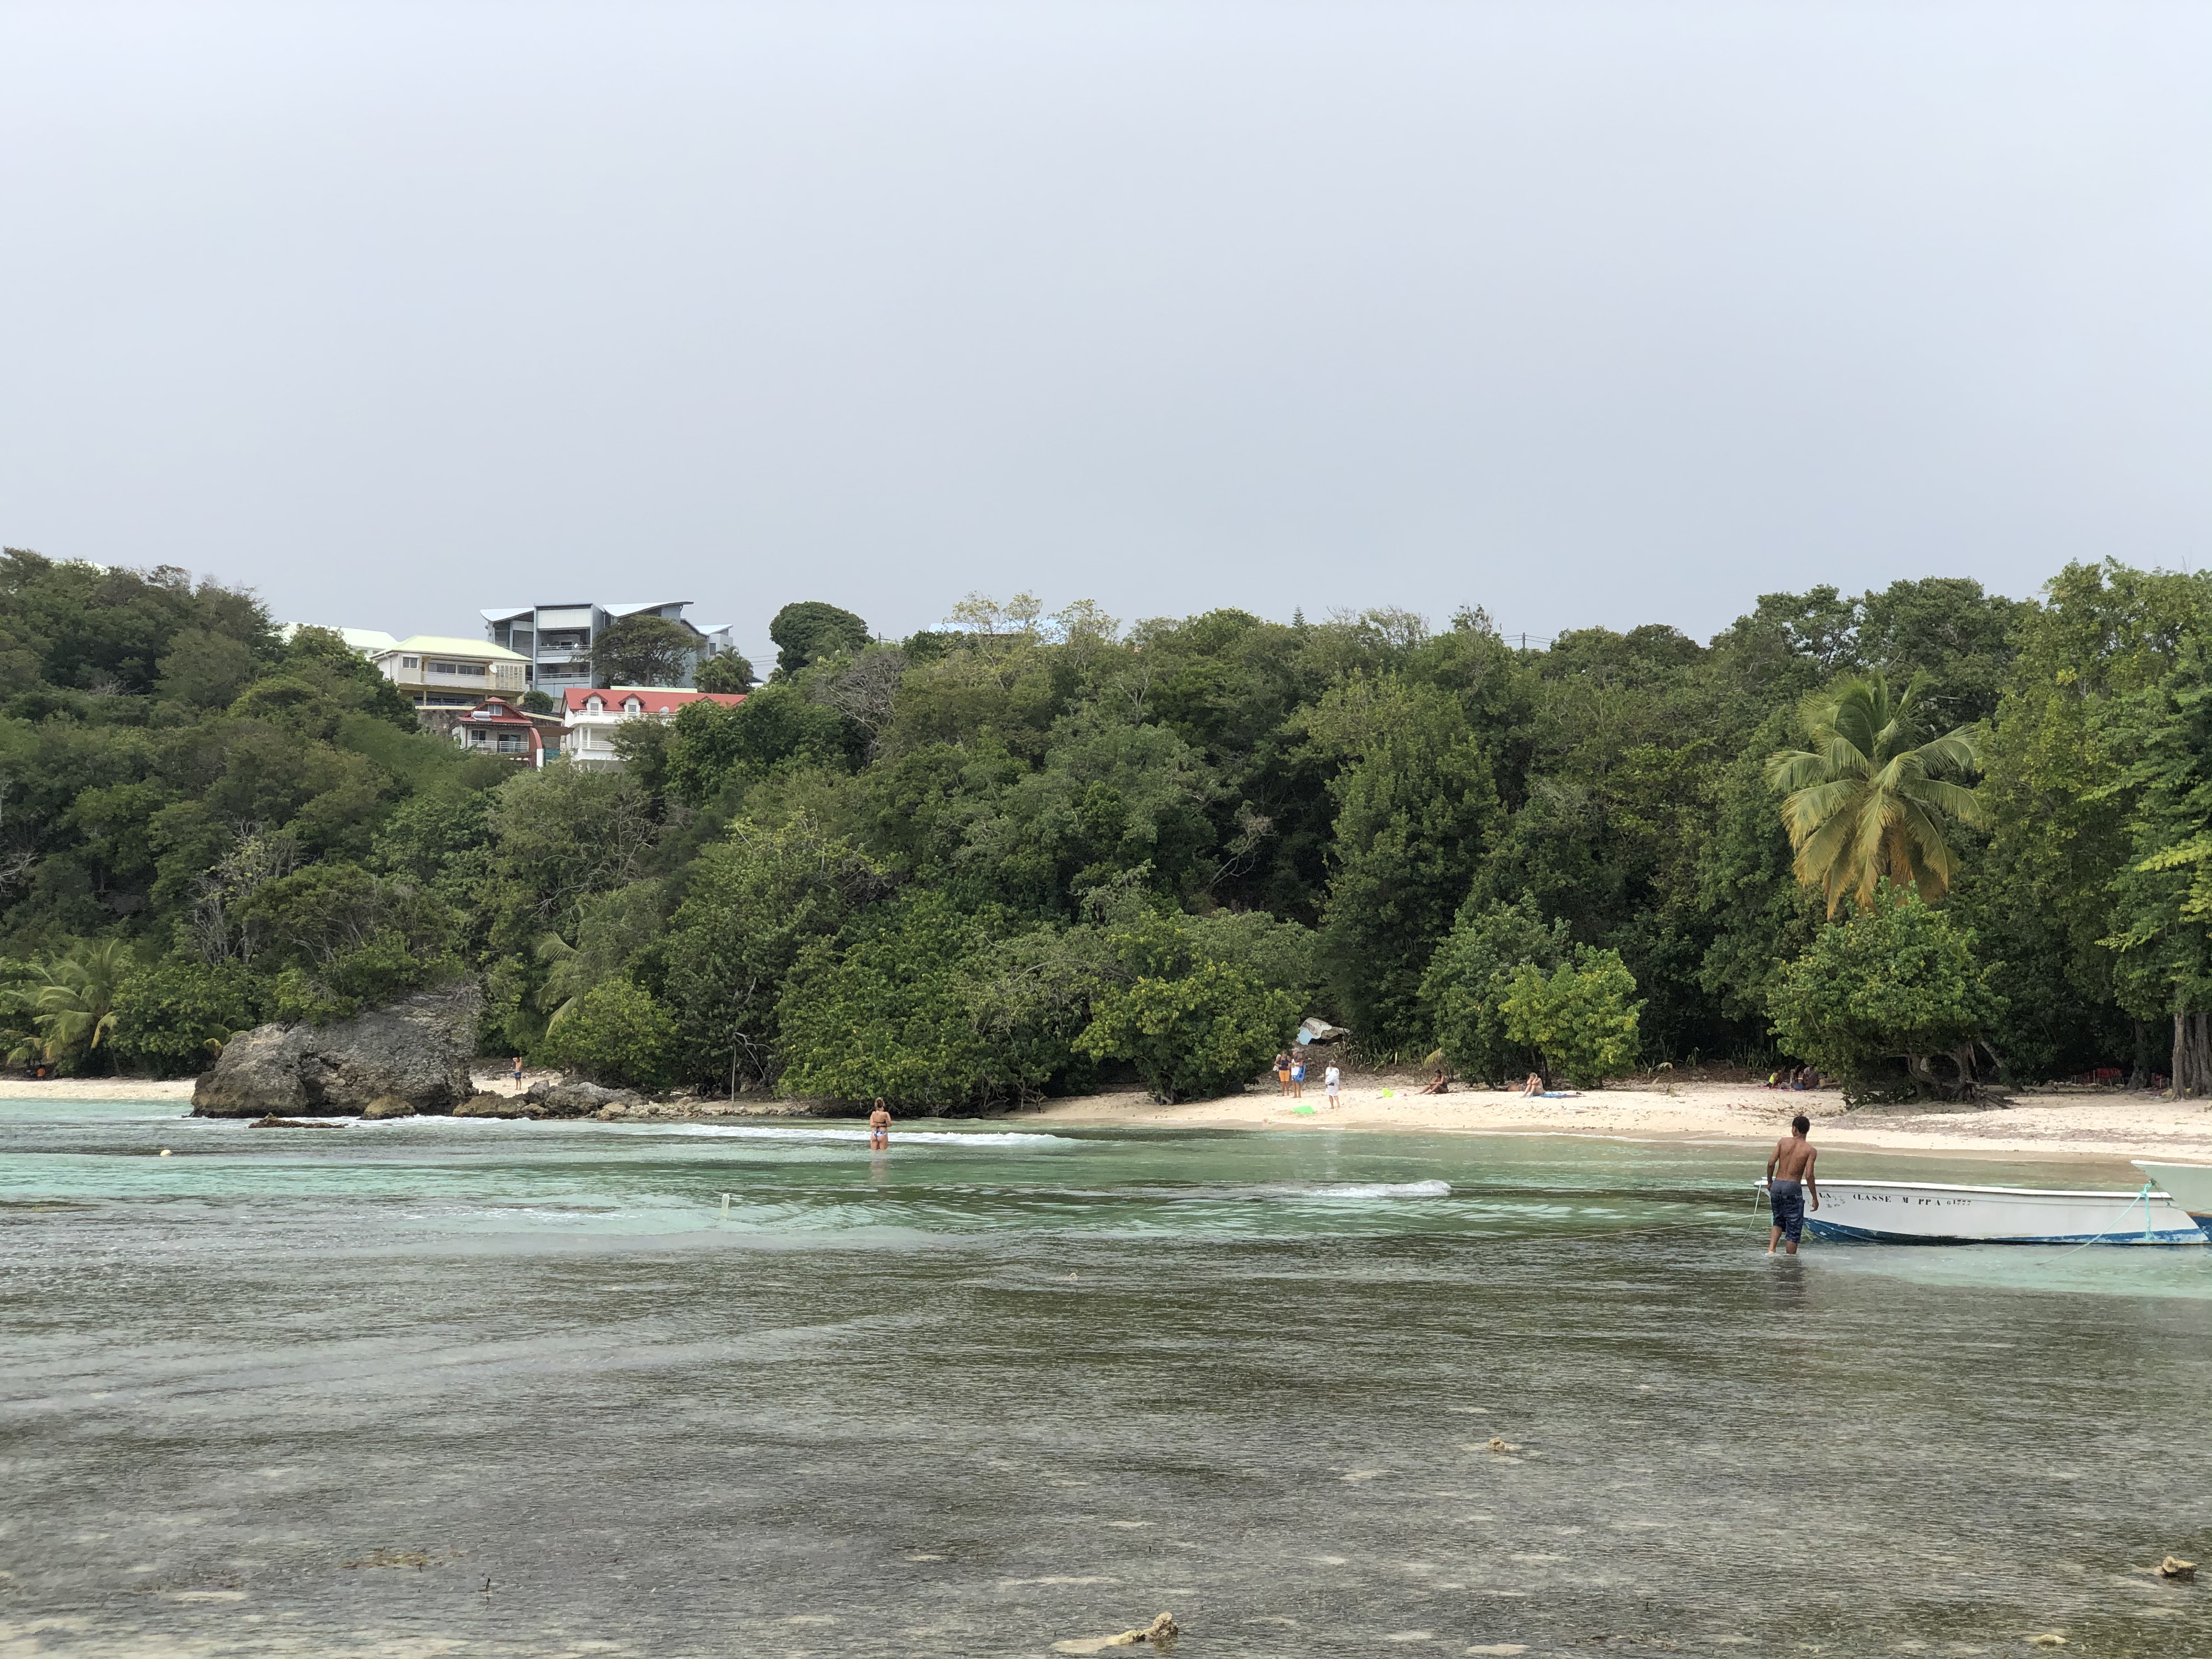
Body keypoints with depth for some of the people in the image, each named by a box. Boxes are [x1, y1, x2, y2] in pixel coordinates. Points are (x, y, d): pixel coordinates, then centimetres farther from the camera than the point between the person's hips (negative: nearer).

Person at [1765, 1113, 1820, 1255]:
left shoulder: (1783, 1143, 2)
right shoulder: (1810, 1150, -4)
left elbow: (1771, 1163, -4)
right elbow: (1808, 1175, -12)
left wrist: (1769, 1182, 13)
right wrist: (1815, 1198, -4)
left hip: (1777, 1185, 3)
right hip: (1793, 1187, -3)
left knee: (1779, 1222, 21)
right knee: (1794, 1228, 7)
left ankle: (1771, 1249, 1)